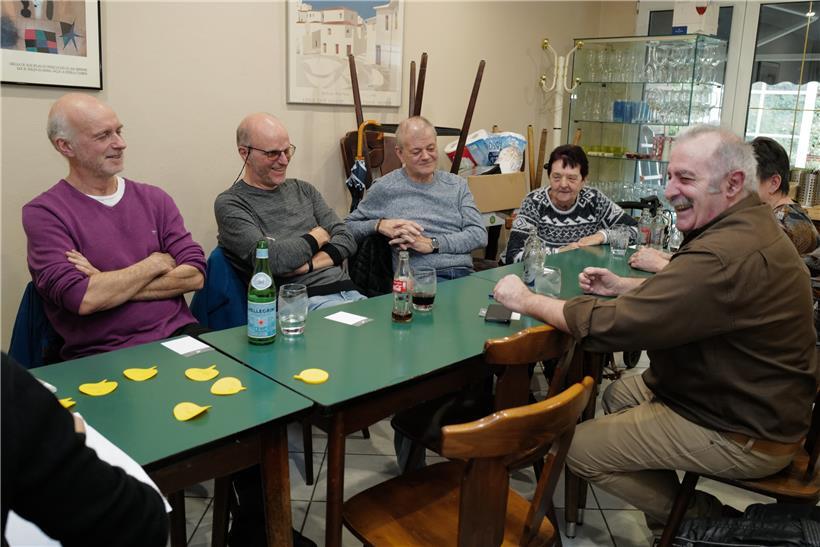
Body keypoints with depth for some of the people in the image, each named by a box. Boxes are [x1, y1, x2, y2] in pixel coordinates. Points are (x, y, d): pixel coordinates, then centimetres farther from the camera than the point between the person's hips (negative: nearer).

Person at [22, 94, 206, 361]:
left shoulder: (155, 199, 12)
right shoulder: (43, 213, 0)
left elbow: (195, 274, 1)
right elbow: (82, 299, -14)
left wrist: (110, 286, -8)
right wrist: (157, 262, -2)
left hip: (179, 336, 3)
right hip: (102, 356, -2)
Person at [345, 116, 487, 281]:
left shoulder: (457, 184, 17)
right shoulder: (384, 188, 8)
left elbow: (479, 234, 6)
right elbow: (347, 227, 13)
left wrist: (432, 244, -8)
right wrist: (379, 225, -9)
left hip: (464, 274, 4)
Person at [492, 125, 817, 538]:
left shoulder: (728, 256, -32)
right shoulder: (744, 226, 2)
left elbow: (612, 326, -30)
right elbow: (687, 293, 16)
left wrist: (526, 300, -17)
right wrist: (621, 286, 2)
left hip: (745, 434, -10)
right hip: (754, 398, 10)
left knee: (579, 448, -5)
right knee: (619, 392, 22)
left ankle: (695, 517, 12)